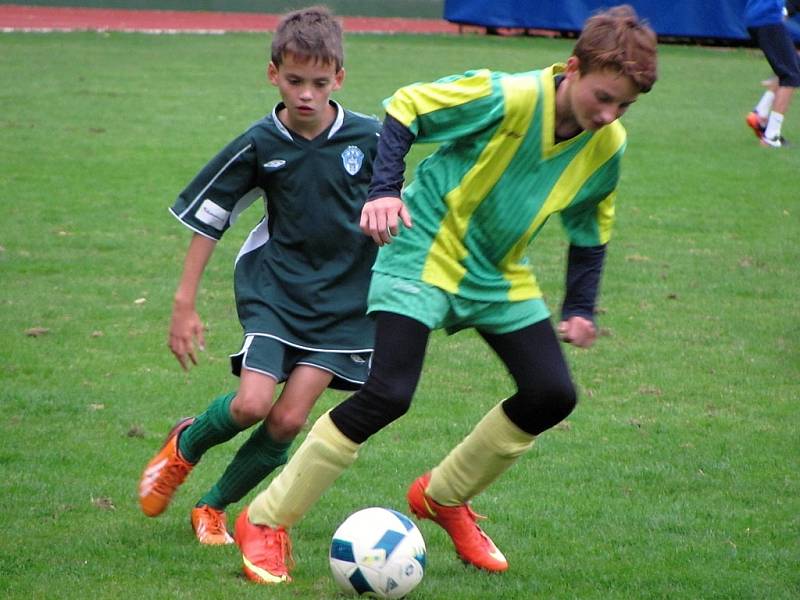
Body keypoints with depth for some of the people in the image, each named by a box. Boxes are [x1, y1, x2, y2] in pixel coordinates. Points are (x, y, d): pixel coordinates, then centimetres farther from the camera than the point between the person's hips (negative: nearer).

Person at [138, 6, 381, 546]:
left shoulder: (370, 138, -9)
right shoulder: (258, 146, -9)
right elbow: (206, 221, 0)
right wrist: (185, 305, 0)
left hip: (344, 298, 0)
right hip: (274, 284, 0)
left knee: (288, 419, -9)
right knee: (252, 404, -18)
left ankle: (214, 508, 14)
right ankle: (185, 447, 16)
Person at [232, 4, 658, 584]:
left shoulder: (607, 145, -4)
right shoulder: (508, 98, -24)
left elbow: (591, 228, 12)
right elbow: (404, 109, -17)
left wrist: (580, 308, 5)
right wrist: (385, 189, -29)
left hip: (499, 276, 7)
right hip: (424, 255, -7)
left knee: (553, 395, -4)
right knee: (388, 394, -20)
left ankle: (443, 497, 19)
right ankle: (264, 523, -9)